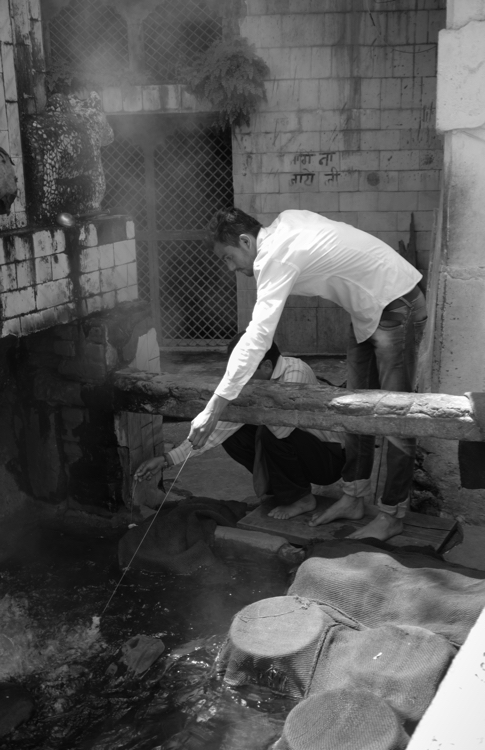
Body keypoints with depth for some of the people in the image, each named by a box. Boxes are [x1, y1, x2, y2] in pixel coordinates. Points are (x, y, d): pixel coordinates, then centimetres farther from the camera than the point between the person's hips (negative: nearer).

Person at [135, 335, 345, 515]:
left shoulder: (295, 372, -28)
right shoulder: (251, 383, -5)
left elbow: (281, 428, -40)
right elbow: (219, 427, -5)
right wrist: (167, 459, -8)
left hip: (330, 456, -7)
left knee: (271, 435, -31)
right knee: (232, 436, -6)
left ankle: (297, 499, -6)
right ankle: (278, 488, 8)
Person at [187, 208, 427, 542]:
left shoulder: (277, 256, -27)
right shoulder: (284, 222, -2)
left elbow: (257, 338, -34)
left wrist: (213, 411, -33)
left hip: (397, 307, -10)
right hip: (368, 310, 10)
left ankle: (392, 516, 9)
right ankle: (353, 498, 25)